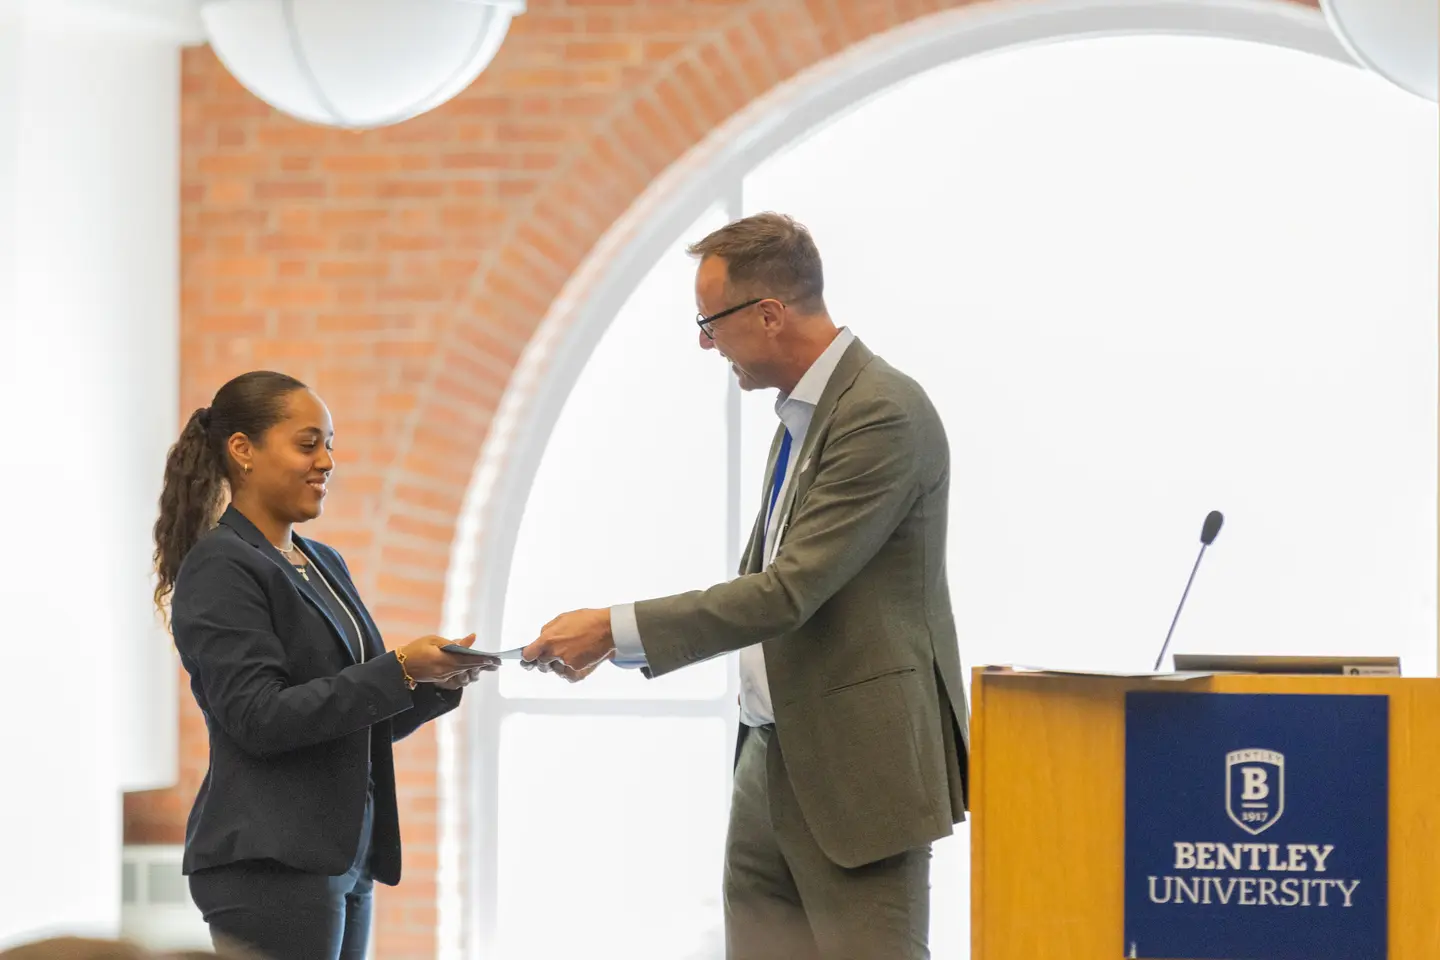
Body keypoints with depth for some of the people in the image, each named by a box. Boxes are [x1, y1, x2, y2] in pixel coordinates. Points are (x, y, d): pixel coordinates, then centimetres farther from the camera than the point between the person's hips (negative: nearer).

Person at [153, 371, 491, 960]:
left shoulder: (325, 566, 18)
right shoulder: (220, 568, -8)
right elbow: (260, 718, -17)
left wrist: (441, 679, 2)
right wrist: (400, 669, -19)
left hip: (342, 860, 8)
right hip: (269, 865, -8)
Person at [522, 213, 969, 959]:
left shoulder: (884, 414, -17)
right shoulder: (802, 414, 13)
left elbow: (790, 591, -22)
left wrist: (616, 629, -19)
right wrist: (610, 640, 12)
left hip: (859, 770, -9)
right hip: (773, 762, 9)